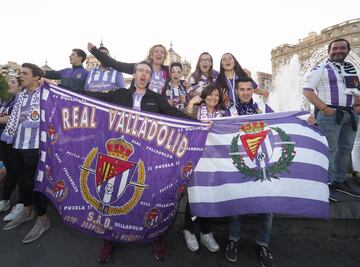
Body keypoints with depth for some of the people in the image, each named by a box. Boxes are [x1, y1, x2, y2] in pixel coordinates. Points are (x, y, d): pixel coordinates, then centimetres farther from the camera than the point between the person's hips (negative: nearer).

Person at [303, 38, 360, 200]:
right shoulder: (321, 69, -1)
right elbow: (307, 90, -10)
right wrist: (323, 108, -17)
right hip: (330, 114, -7)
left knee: (346, 148, 12)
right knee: (329, 149, -8)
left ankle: (339, 181, 25)